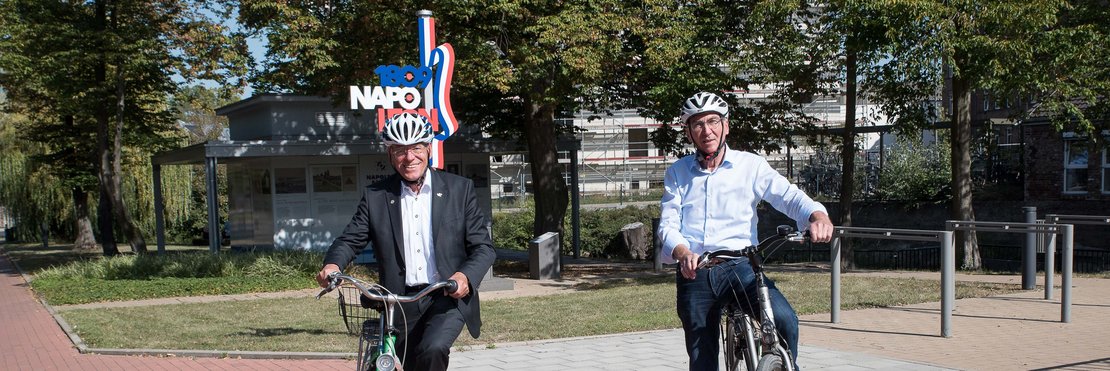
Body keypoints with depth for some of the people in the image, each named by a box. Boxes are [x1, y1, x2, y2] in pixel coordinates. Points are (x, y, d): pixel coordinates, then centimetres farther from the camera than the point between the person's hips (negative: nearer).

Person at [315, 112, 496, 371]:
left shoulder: (459, 189, 2)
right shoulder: (375, 196, 5)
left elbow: (483, 246, 1)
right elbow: (350, 240, 3)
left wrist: (465, 276, -20)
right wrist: (332, 264, -20)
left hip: (449, 298, -2)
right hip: (400, 302, 2)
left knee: (433, 350, -31)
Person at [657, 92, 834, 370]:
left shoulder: (751, 165, 5)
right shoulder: (677, 173, 10)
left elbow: (789, 196, -4)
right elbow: (668, 224, 2)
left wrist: (818, 215, -27)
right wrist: (682, 253, -21)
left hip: (741, 266, -1)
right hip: (694, 273, 2)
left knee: (784, 320, -27)